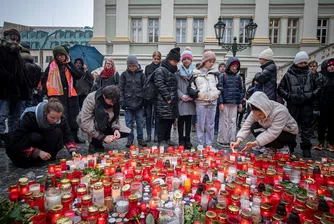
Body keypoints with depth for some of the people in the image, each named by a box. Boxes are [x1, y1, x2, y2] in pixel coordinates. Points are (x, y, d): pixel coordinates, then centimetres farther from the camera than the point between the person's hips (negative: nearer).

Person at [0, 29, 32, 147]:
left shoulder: (16, 53, 22)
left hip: (17, 89, 8)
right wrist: (10, 79, -23)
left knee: (15, 115, 11)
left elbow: (23, 72, 19)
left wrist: (27, 87, 10)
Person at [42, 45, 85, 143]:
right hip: (57, 95, -2)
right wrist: (48, 90, 3)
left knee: (73, 116, 9)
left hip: (70, 94, 2)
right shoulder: (52, 65, 7)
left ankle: (74, 136, 22)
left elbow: (79, 75, -6)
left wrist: (68, 65, -6)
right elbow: (44, 79, 12)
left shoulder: (70, 65, 11)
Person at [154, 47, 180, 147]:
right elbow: (160, 85, -16)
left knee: (171, 120, 12)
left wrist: (175, 97, 13)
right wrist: (167, 98, -17)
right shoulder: (160, 70, -8)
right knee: (163, 121, -4)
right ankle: (161, 141, 6)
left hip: (172, 101, 9)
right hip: (164, 102, -9)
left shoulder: (172, 71, 20)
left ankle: (167, 139, 25)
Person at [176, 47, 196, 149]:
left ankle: (187, 140, 18)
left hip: (191, 100, 1)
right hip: (181, 100, -1)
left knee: (188, 121, 8)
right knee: (181, 121, 5)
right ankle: (181, 140, 14)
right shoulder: (178, 72, 4)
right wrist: (181, 95, -12)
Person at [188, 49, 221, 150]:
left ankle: (209, 144, 17)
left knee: (210, 124, 8)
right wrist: (197, 93, -13)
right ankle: (200, 144, 13)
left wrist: (216, 93, 2)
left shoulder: (215, 73, 12)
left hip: (212, 101, 3)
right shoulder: (196, 73, 2)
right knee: (200, 124, 3)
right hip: (201, 102, -3)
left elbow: (219, 86, 18)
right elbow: (190, 88, 1)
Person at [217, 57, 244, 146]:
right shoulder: (223, 76, -1)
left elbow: (241, 90, 15)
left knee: (233, 121, 8)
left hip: (234, 103, 4)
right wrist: (221, 102, -12)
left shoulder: (238, 77, 12)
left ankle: (231, 140, 17)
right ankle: (223, 140, 11)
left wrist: (240, 102, 10)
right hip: (225, 102, -4)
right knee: (224, 121, 2)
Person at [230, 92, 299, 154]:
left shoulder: (280, 111, -36)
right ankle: (272, 148, 3)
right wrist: (238, 141, -32)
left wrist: (255, 143, -45)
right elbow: (247, 125, -20)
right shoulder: (256, 111, -19)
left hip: (289, 133, -6)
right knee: (254, 127, -18)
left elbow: (272, 133, -41)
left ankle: (282, 148, 0)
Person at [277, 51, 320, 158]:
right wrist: (288, 96, -9)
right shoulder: (288, 75, 2)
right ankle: (290, 147, 18)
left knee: (306, 126, 6)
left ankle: (306, 148, 17)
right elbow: (280, 89, 4)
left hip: (307, 105, 2)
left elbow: (317, 87, 18)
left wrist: (313, 94, 0)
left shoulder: (310, 74, 9)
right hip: (293, 105, -2)